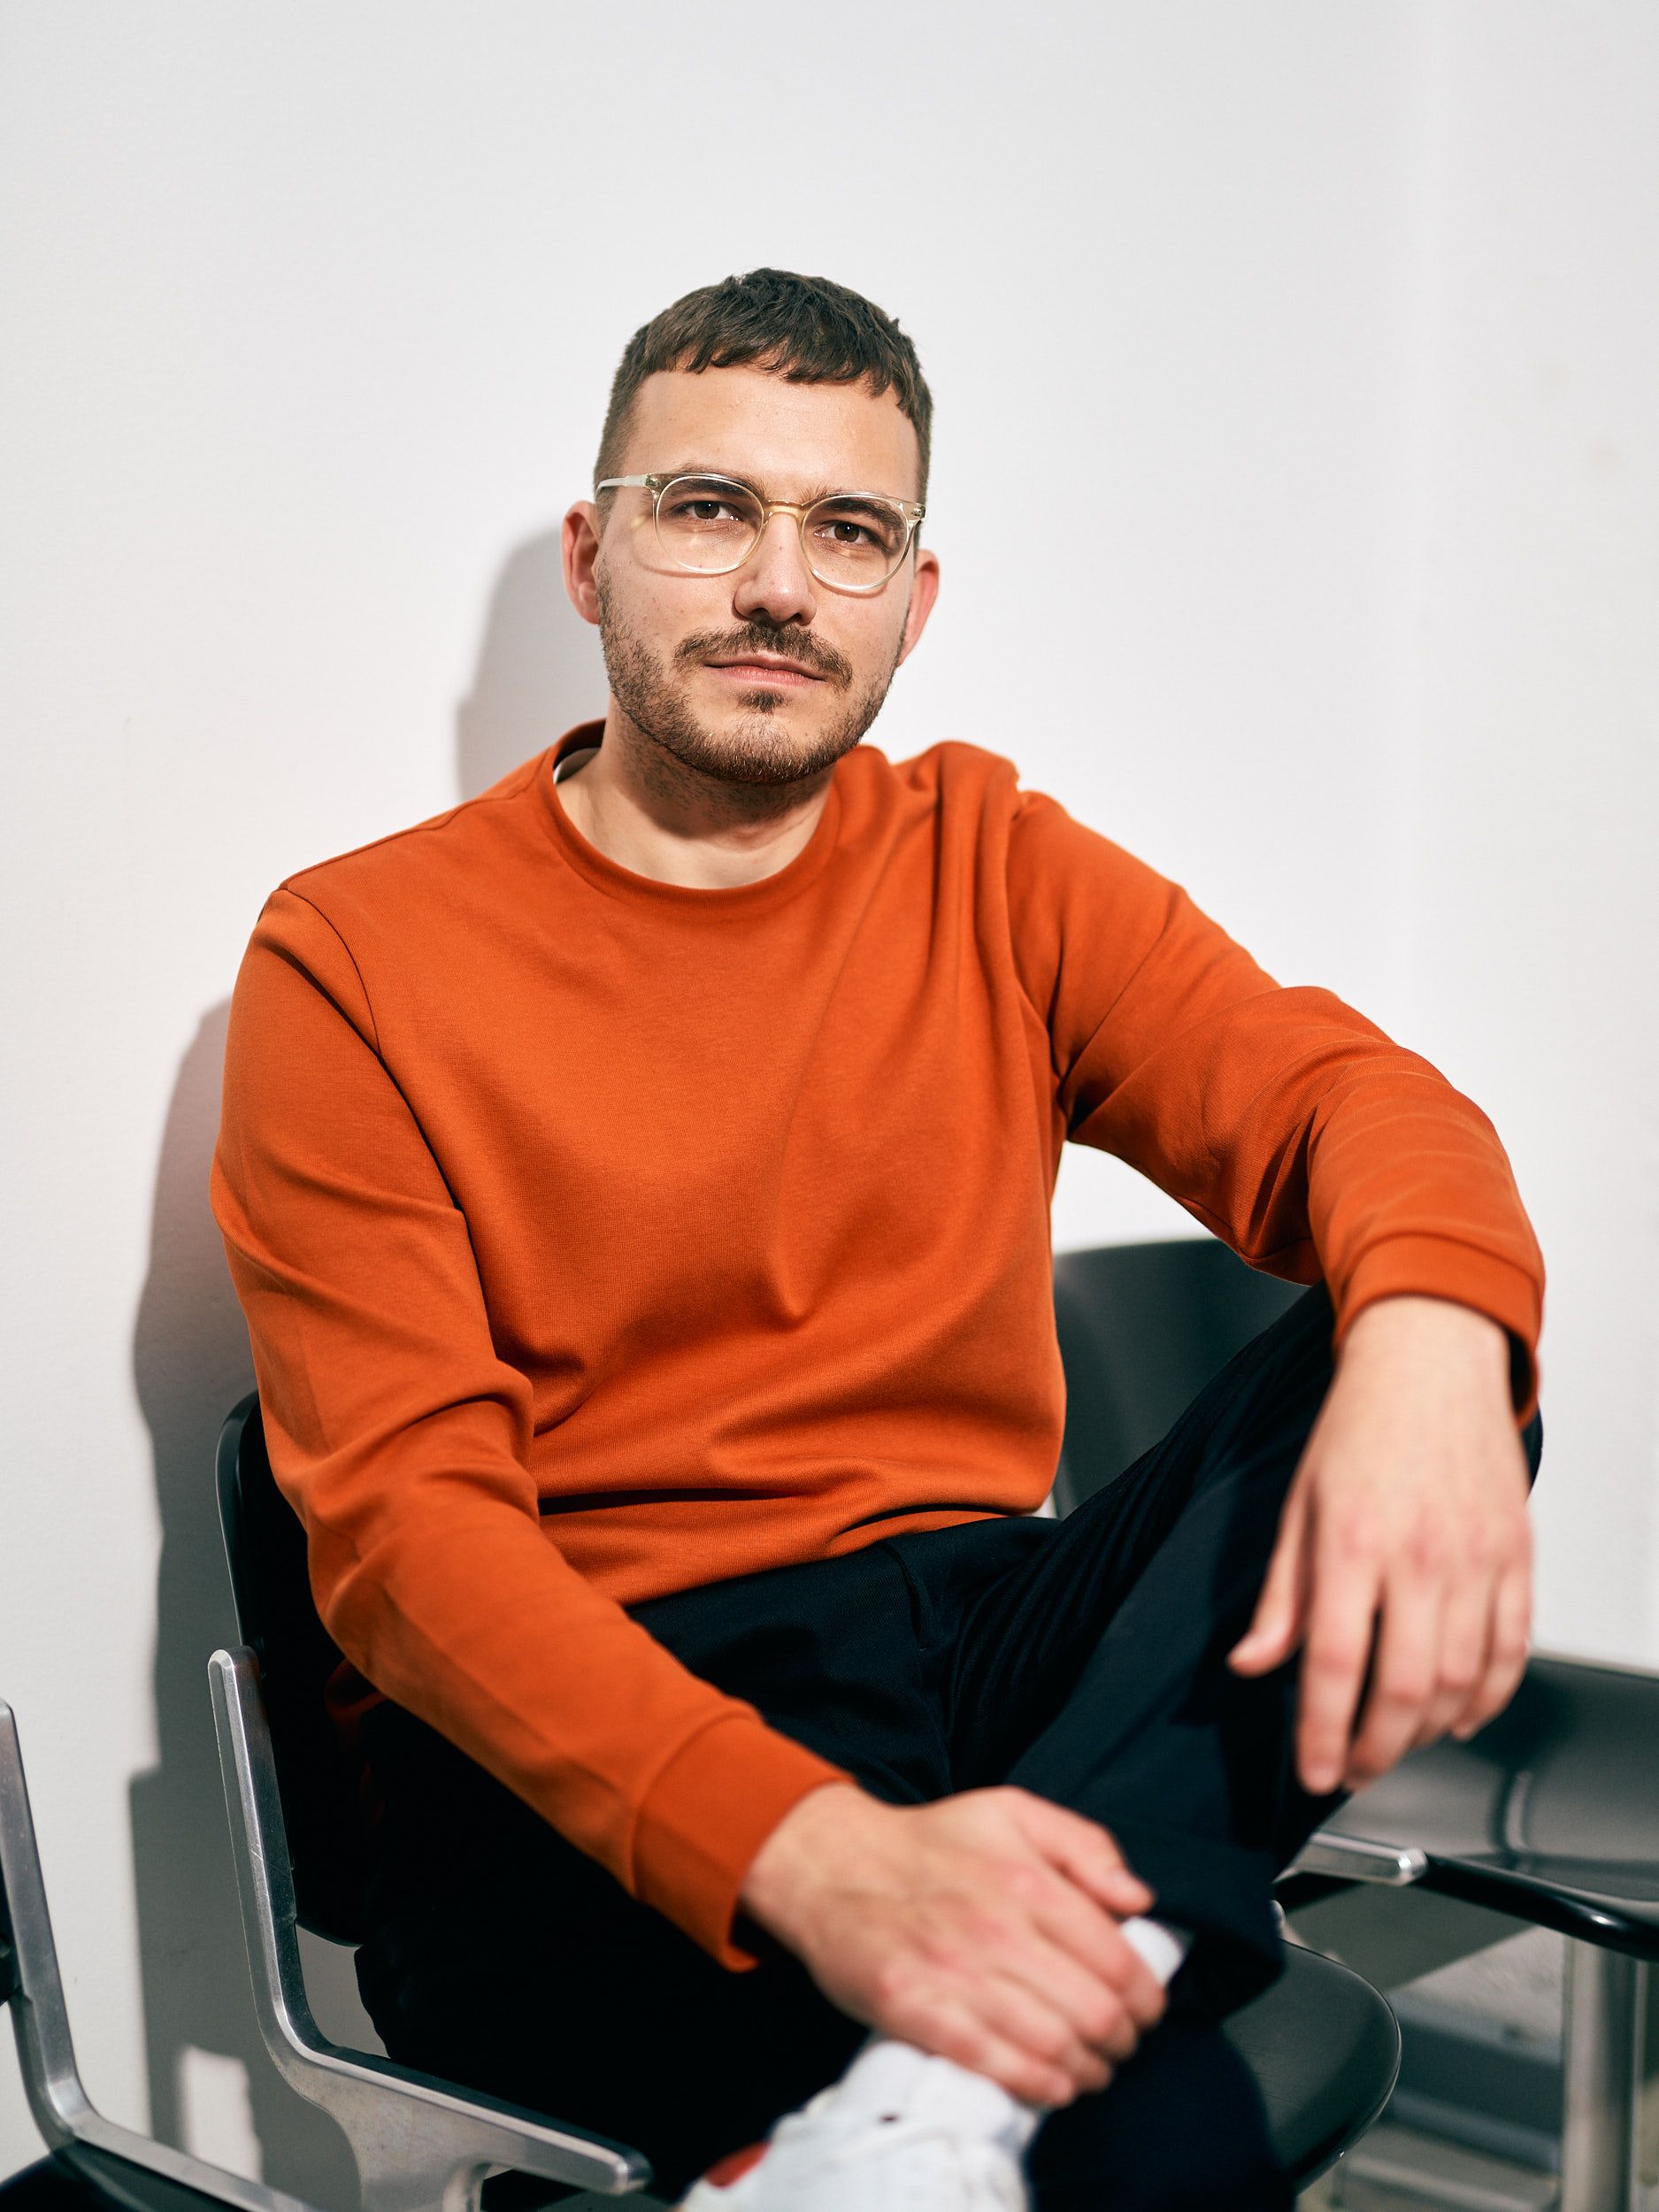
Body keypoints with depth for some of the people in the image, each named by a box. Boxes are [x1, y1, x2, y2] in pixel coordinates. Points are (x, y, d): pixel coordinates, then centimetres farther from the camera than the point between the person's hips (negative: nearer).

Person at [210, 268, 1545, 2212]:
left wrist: (1433, 1335, -32)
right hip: (570, 1752, -6)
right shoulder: (356, 963, -2)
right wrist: (814, 1852, -30)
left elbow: (1336, 1095, -5)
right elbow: (404, 1523, -12)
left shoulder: (995, 870, 11)